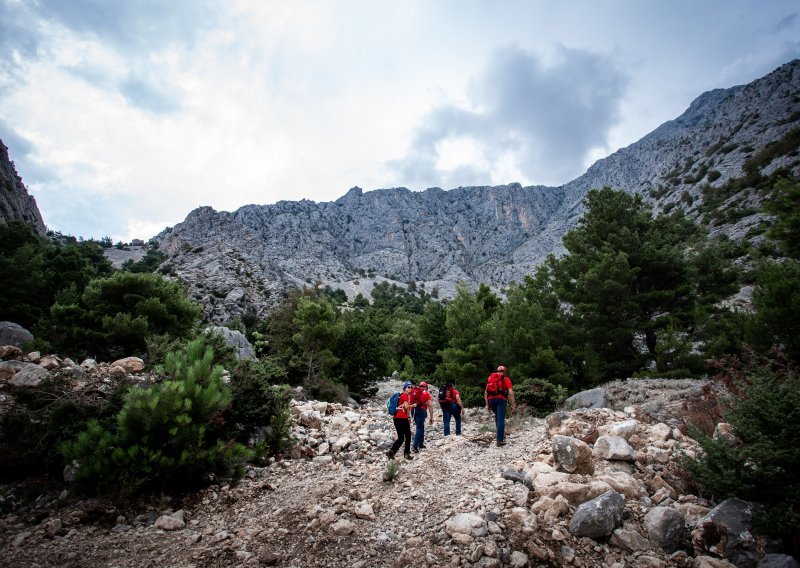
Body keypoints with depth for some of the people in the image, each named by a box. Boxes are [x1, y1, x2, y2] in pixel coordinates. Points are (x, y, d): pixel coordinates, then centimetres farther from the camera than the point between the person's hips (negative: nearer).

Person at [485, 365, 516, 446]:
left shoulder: (490, 378, 21)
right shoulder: (506, 379, 10)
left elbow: (485, 393, 16)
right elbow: (510, 392, -2)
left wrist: (487, 404, 18)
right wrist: (513, 405, 0)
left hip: (491, 399, 4)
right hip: (501, 399, -4)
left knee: (497, 417, 24)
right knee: (501, 419, -4)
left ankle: (501, 434, 21)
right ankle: (500, 440, -7)